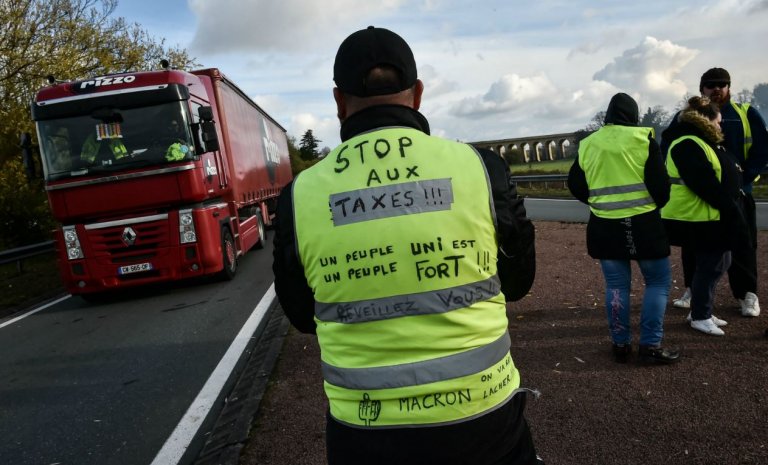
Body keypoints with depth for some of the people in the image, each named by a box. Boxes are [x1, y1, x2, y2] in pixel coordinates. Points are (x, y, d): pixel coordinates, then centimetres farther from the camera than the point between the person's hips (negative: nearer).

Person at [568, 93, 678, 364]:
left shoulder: (587, 145, 5)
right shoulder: (643, 139, -6)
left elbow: (575, 186, 9)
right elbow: (660, 183, -9)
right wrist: (657, 205, 12)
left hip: (604, 226, 3)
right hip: (643, 223, -3)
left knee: (616, 286, 11)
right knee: (658, 282, 8)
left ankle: (620, 345, 14)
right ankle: (651, 346, 5)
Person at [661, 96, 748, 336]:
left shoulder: (701, 141, 15)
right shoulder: (688, 145, -19)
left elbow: (721, 177, 17)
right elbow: (706, 185, -24)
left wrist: (731, 209, 8)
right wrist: (731, 209, -19)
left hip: (711, 216, 11)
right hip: (699, 217, -11)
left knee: (718, 263, 17)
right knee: (711, 265, -1)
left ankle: (701, 310, 28)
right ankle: (700, 316, 12)